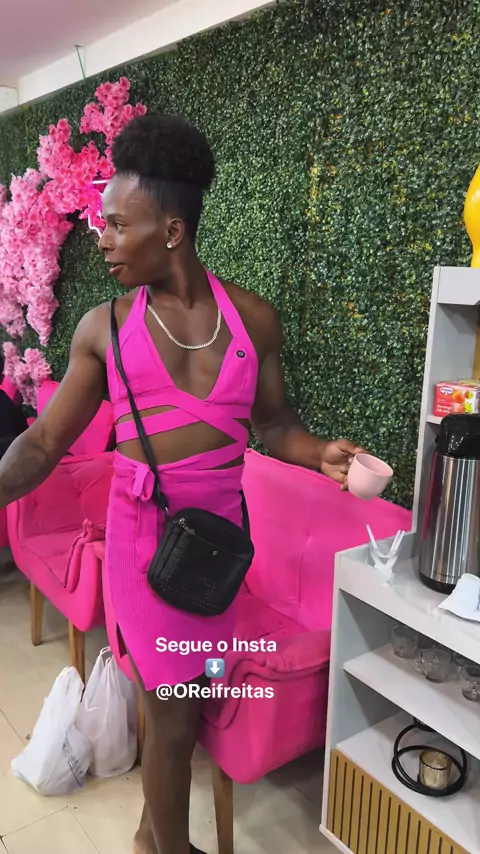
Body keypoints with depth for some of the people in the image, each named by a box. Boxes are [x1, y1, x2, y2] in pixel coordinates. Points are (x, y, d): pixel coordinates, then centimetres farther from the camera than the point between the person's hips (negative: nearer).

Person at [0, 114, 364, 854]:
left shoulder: (253, 317, 0)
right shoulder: (103, 328, -3)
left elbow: (272, 420, 7)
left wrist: (320, 455, -13)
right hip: (147, 531, -2)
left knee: (181, 694, 17)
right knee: (174, 709, 9)